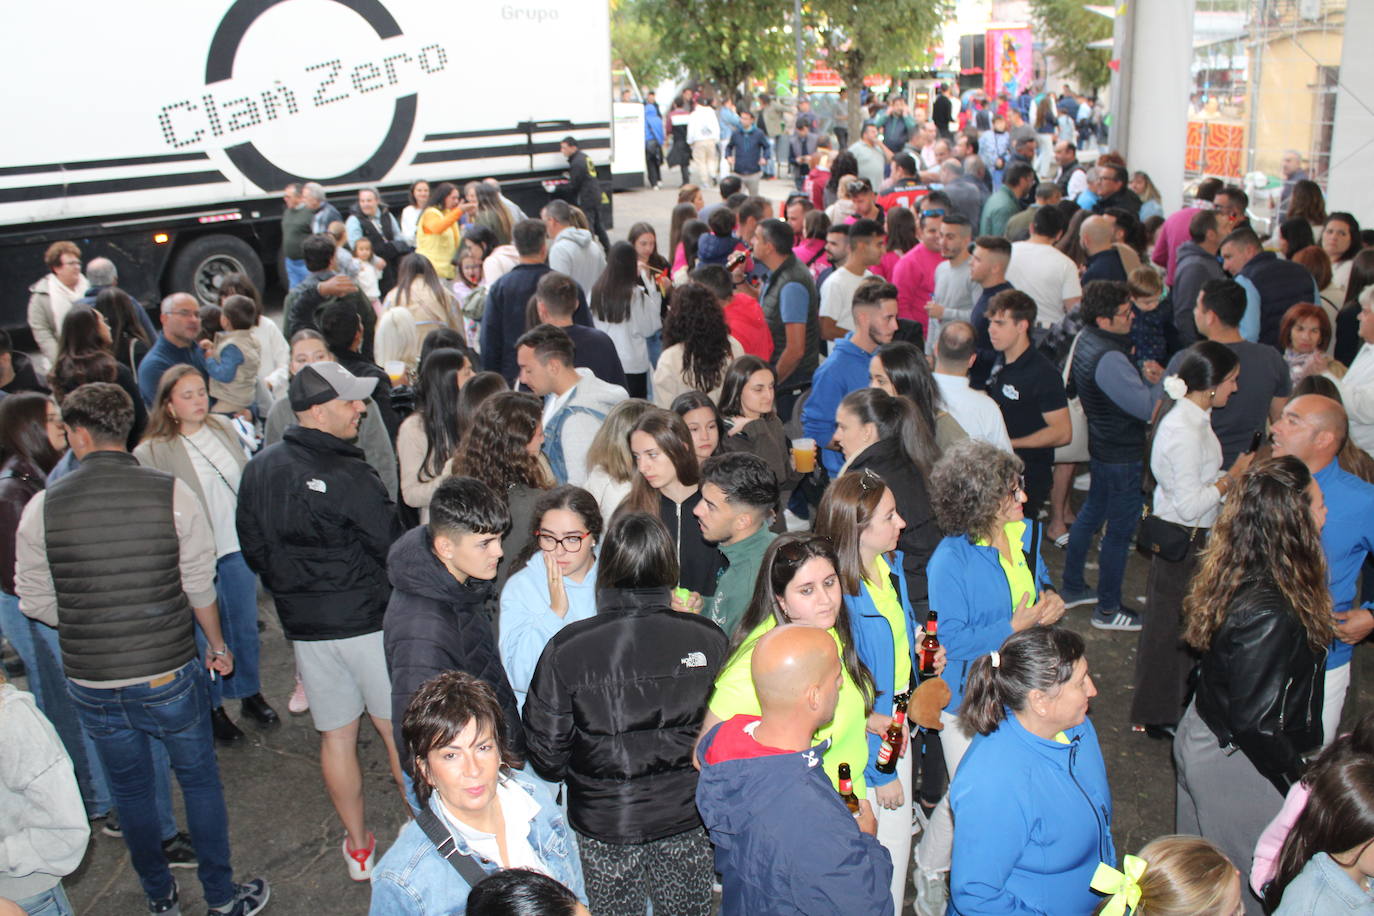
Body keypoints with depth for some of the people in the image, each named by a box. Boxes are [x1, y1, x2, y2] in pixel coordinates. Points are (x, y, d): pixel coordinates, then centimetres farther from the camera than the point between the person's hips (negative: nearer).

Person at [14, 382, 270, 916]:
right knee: (200, 780, 16)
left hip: (91, 684, 2)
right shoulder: (171, 493, -12)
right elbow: (200, 587, -7)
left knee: (129, 790, 20)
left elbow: (35, 602, -2)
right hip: (169, 675, -1)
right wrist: (218, 645, 10)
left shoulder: (43, 506, -9)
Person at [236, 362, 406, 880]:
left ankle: (358, 846, 27)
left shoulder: (258, 470, 1)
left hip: (304, 624, 6)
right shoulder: (347, 476, -21)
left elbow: (254, 551, 10)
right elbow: (392, 547, -16)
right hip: (367, 619, -6)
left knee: (335, 735, 15)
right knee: (397, 729, 10)